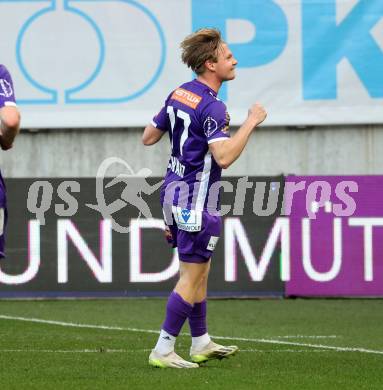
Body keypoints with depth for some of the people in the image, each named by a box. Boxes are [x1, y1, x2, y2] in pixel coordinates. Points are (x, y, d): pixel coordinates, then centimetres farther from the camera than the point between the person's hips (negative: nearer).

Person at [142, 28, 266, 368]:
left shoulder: (178, 94, 7)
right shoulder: (212, 107, -20)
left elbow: (149, 137, 15)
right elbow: (224, 156, -31)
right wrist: (252, 122, -22)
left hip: (174, 189, 10)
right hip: (194, 198, -10)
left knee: (199, 270, 19)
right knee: (191, 277, -4)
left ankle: (201, 344, 27)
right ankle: (163, 351, -3)